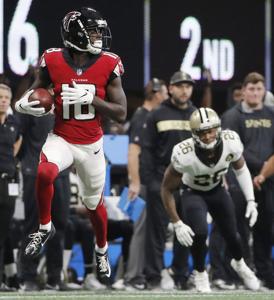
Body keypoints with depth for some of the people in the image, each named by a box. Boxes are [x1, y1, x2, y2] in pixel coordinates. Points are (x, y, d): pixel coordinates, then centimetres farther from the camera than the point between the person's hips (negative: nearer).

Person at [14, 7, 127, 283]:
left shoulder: (107, 65, -11)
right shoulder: (53, 61, -12)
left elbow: (121, 114, -8)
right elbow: (35, 91, 5)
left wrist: (92, 99, -22)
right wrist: (23, 104, -18)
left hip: (91, 144, 1)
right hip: (61, 139, -1)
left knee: (94, 202, 15)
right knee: (44, 173, -33)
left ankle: (102, 250, 44)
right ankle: (45, 228, -8)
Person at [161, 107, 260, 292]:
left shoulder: (231, 143, -29)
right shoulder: (184, 155, -37)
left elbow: (241, 169, -4)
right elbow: (167, 189, -23)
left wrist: (251, 201, -8)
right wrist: (177, 224, -23)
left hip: (217, 190, 3)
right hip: (193, 193, -3)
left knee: (231, 234, 9)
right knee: (200, 233, -24)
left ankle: (239, 264, 46)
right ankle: (200, 273, 7)